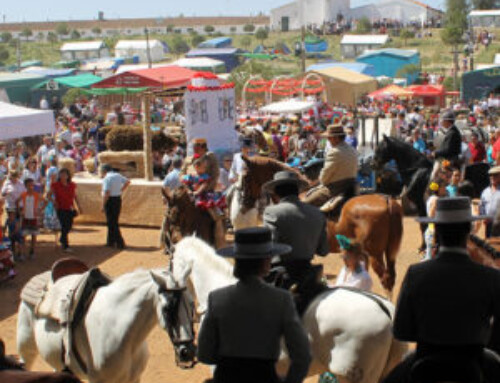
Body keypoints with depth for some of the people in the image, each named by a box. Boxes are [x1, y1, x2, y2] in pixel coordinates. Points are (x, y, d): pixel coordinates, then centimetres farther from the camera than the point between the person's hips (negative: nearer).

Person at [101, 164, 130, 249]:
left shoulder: (107, 179, -17)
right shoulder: (118, 175, 8)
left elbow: (106, 193, -23)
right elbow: (127, 182, 24)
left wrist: (103, 205, -16)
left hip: (110, 201, -8)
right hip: (118, 200, 8)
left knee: (112, 223, -2)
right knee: (114, 221, 18)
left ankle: (120, 243, -5)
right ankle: (110, 241, 28)